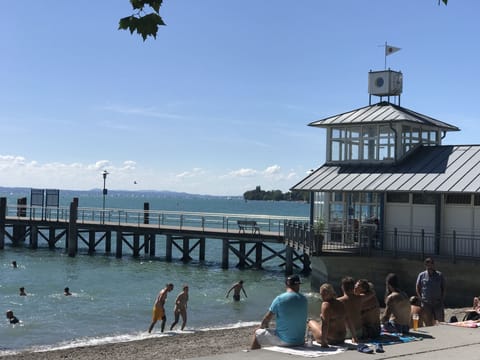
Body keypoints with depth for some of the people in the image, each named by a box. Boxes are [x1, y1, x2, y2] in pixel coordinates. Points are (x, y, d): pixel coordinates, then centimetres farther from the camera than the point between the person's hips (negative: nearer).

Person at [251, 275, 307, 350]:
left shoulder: (280, 299, -14)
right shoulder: (304, 300, 0)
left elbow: (266, 319, -7)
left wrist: (262, 326, 16)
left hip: (284, 341, -5)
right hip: (300, 341, 5)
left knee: (257, 333, 15)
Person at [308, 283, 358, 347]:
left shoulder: (326, 304, -18)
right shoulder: (341, 304, 4)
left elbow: (325, 324, -26)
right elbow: (348, 321, 10)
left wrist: (323, 342, -30)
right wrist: (354, 337, 19)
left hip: (329, 339, -6)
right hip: (342, 339, 6)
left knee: (311, 322, 20)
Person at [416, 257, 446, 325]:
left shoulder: (439, 275, 4)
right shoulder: (421, 275, 3)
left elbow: (444, 287, 10)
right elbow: (417, 288, 8)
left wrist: (442, 299, 2)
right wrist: (421, 299, -1)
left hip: (438, 303, 0)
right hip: (426, 304, 0)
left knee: (441, 322, -2)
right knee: (428, 323, 5)